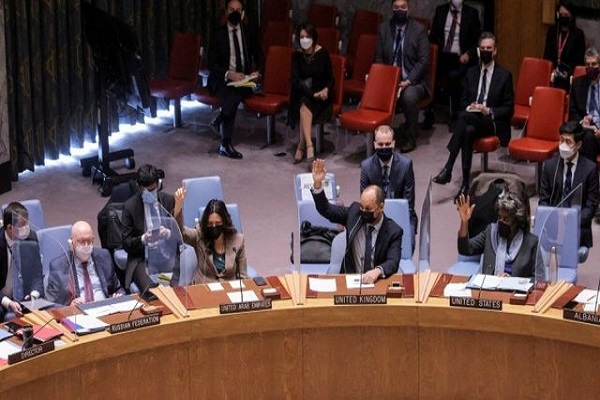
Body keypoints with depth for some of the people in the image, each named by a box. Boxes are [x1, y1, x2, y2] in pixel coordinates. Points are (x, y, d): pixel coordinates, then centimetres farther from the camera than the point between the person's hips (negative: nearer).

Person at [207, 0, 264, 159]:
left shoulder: (249, 34, 9)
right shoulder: (218, 35, -2)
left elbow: (259, 57, 16)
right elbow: (212, 64, -7)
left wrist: (257, 72, -7)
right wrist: (228, 74, -26)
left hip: (243, 80, 3)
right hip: (222, 80, -3)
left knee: (236, 94, -35)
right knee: (232, 96, -35)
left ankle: (218, 121, -12)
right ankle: (225, 145, -29)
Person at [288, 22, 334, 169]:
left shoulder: (322, 54, -2)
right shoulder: (297, 55, 2)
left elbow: (330, 78, 5)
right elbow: (295, 80, -7)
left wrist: (326, 89, -18)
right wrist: (312, 94, -20)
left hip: (320, 94, -1)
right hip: (302, 94, 1)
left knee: (305, 106, -32)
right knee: (304, 106, -33)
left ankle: (301, 146, -27)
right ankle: (309, 147, -40)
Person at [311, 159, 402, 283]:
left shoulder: (394, 231, -8)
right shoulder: (354, 211, 1)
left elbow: (393, 262, -18)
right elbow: (326, 210, 7)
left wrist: (377, 271, -40)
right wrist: (317, 184, -10)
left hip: (377, 281, -1)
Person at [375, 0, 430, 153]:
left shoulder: (419, 29, -3)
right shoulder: (383, 28, 7)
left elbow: (423, 60, -7)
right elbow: (379, 58, 9)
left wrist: (408, 81, -18)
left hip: (413, 81, -3)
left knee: (408, 96, -35)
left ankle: (410, 138, -15)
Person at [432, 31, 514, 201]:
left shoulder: (504, 75, 5)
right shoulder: (471, 72, 18)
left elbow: (509, 109, 2)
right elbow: (463, 101, 20)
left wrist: (489, 111, -15)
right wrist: (469, 107, -5)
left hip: (493, 123, -3)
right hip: (471, 119, 3)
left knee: (465, 117, -36)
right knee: (468, 131, -37)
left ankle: (448, 168, -41)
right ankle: (465, 183, -40)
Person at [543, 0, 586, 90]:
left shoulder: (578, 34, 0)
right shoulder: (552, 31, 10)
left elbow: (580, 60, 0)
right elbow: (547, 55, 11)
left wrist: (568, 73, -11)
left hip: (569, 78, -3)